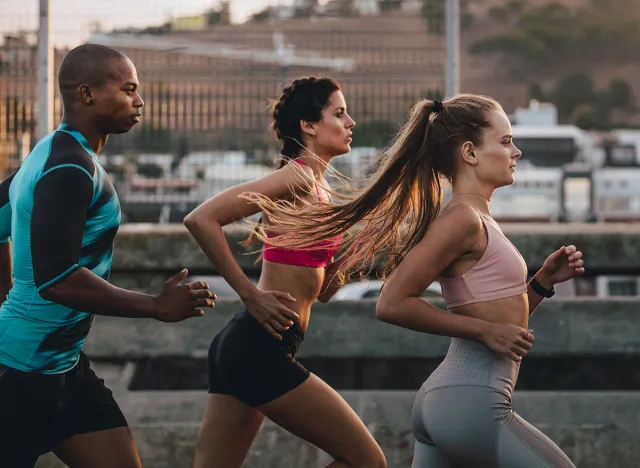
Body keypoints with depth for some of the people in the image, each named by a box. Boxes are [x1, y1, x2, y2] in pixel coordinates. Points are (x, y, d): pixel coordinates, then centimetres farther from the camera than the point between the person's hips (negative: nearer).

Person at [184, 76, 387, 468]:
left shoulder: (318, 189, 17)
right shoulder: (297, 178, -11)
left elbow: (321, 289, 22)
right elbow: (202, 219, -20)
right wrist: (250, 293, -17)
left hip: (242, 347, 9)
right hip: (261, 349, -9)